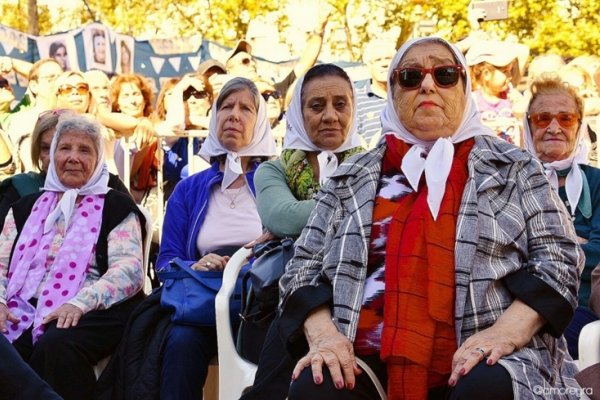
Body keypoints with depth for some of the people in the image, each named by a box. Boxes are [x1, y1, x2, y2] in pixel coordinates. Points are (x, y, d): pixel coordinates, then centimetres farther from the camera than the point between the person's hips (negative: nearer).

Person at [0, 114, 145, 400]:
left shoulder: (115, 206, 9)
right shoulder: (27, 207, 24)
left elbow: (129, 269, -4)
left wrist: (80, 302, -21)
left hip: (91, 313, -3)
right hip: (24, 311, 3)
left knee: (56, 346, -36)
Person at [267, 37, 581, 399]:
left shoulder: (515, 169, 12)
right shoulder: (352, 178, 16)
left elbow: (558, 257, 5)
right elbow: (305, 265, 13)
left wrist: (506, 332, -13)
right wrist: (322, 332, -8)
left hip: (480, 361, -1)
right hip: (367, 361, 2)